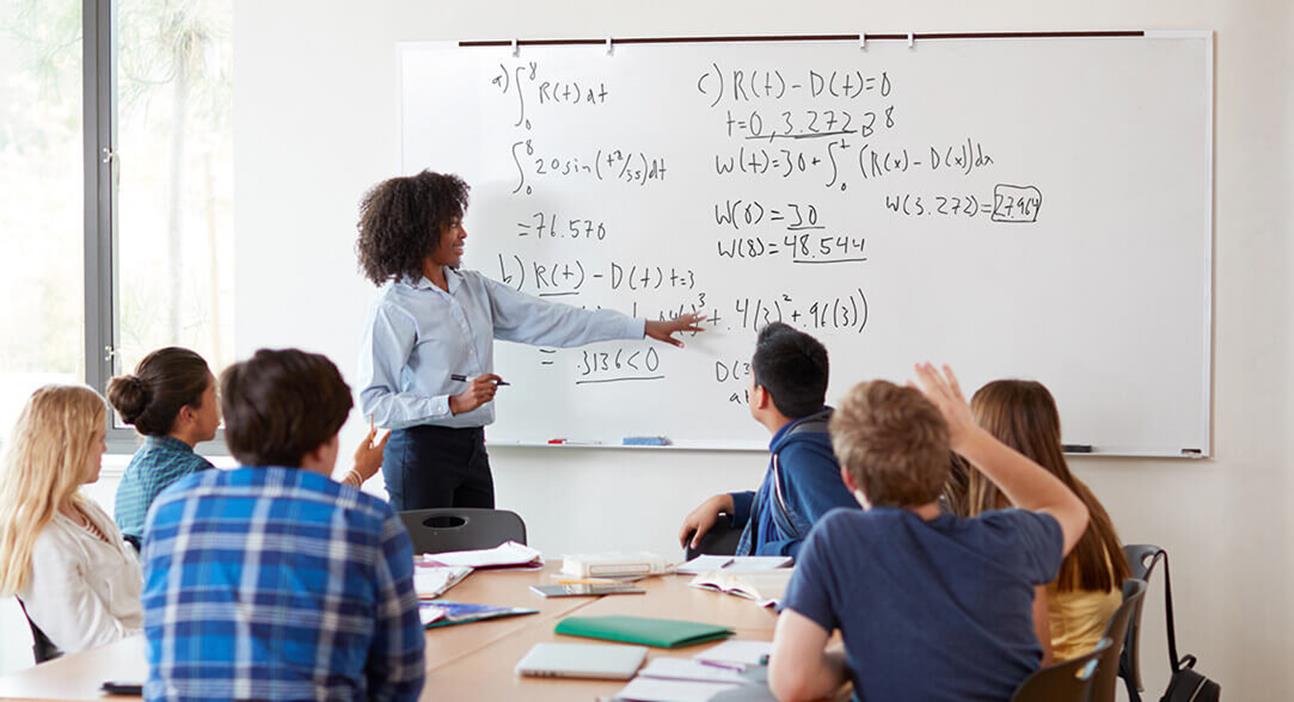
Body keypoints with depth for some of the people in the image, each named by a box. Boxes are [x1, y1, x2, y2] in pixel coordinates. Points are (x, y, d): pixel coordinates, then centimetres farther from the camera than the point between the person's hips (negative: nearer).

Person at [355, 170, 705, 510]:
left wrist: (644, 328, 12)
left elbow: (546, 319, 12)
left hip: (472, 449, 7)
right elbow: (374, 403, -15)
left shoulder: (472, 287, 10)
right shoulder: (393, 308, -11)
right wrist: (454, 404, -23)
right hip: (421, 452, -7)